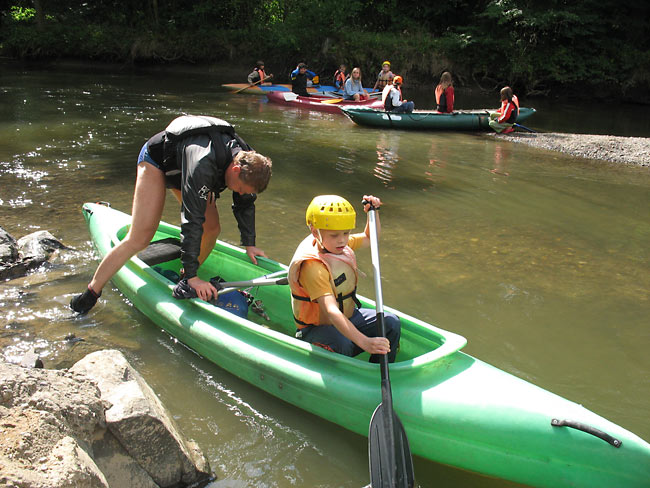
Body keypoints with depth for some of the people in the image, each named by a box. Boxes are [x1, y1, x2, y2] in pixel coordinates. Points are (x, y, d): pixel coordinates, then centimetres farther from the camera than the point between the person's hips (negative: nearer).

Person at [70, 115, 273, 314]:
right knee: (140, 238, -15)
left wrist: (249, 245, -2)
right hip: (156, 160, -7)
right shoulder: (203, 162, -44)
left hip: (181, 169, 8)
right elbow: (192, 220, -44)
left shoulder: (247, 161, -20)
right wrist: (192, 275, -42)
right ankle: (91, 292, -4)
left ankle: (182, 278, 18)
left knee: (212, 228, -3)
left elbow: (245, 204, -1)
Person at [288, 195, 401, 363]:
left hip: (346, 318, 8)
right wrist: (364, 342, -51)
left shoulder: (338, 245, -4)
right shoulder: (312, 267, -31)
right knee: (343, 345, -38)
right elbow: (331, 311, -41)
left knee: (391, 322, -6)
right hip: (316, 328, -8)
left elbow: (369, 238, 17)